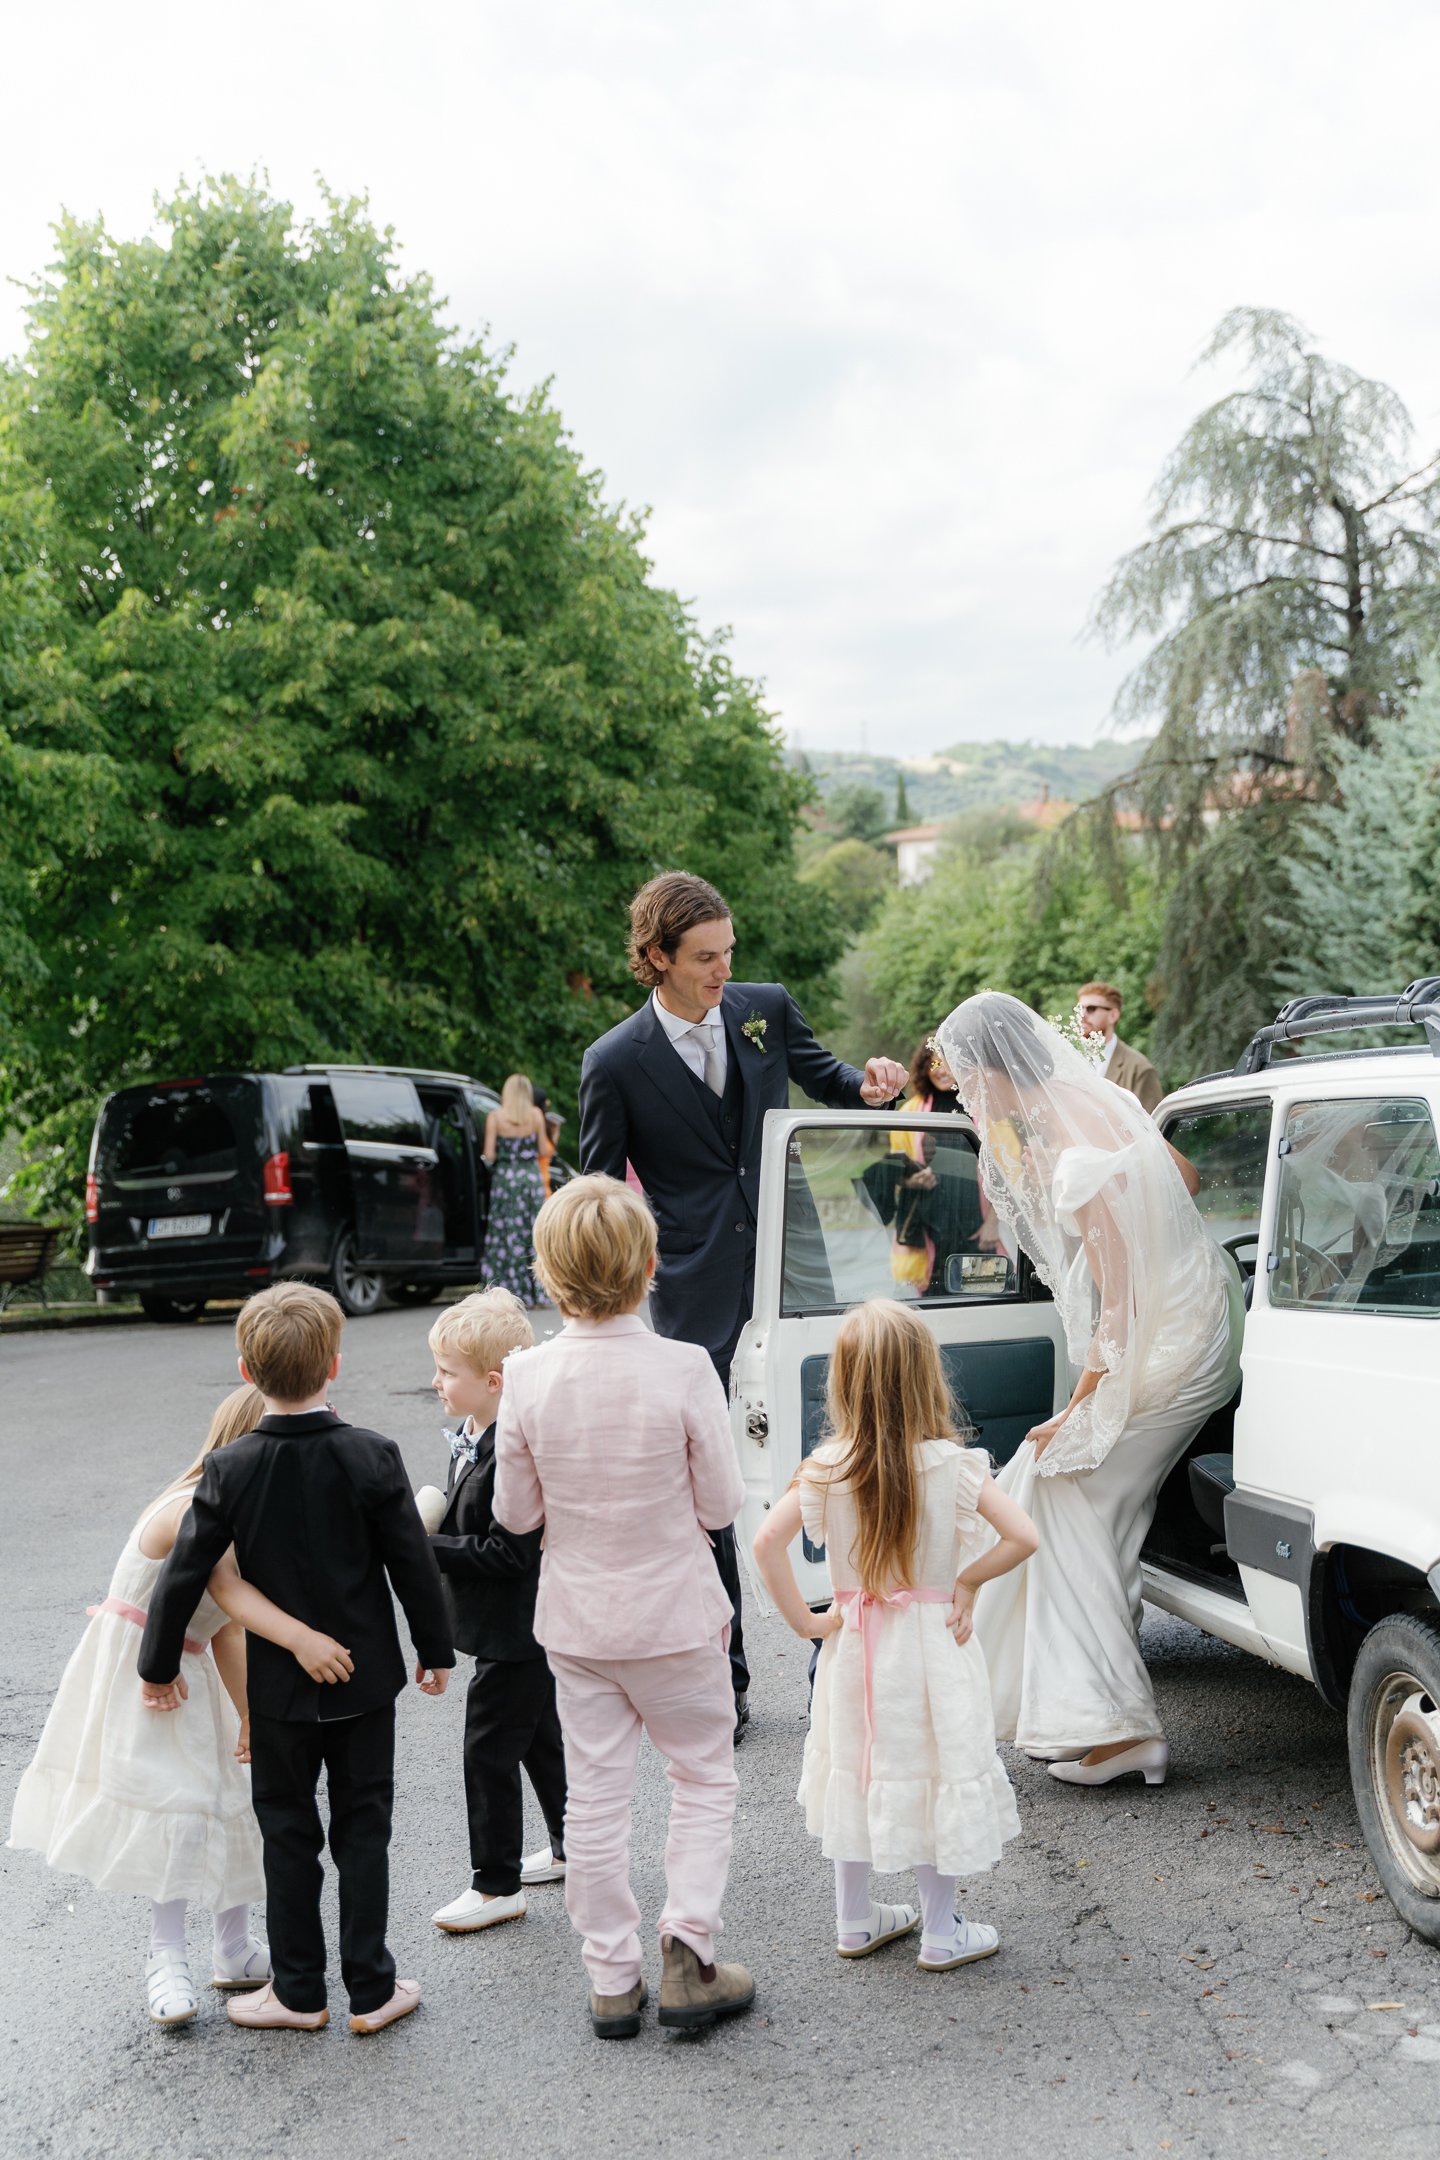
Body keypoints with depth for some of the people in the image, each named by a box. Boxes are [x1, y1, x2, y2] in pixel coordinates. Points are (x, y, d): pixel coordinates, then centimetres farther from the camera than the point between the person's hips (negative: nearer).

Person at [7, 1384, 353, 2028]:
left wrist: (250, 1715, 0)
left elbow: (227, 1631, 5)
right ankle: (166, 1957, 1)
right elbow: (222, 1582, -46)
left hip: (192, 1675, 8)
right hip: (136, 1673, -8)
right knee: (170, 1802, -13)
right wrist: (298, 1636, -59)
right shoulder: (191, 1510, -27)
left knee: (236, 1793, 8)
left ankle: (234, 1950, 20)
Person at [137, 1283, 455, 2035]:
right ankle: (371, 1990, 18)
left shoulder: (229, 1470, -14)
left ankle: (298, 1989, 23)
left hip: (279, 1684, 0)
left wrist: (158, 1665, 7)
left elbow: (182, 1576, -9)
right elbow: (413, 1565, -8)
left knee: (287, 1831, 14)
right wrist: (436, 1649, 6)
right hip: (364, 1676, 0)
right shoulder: (371, 1457, -14)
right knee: (363, 1827, 12)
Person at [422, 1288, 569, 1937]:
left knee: (490, 1750, 0)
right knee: (540, 1738, 22)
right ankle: (572, 1849, 37)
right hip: (522, 1632, 10)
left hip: (516, 1634, -10)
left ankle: (497, 1885, 13)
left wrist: (429, 1548, -23)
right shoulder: (470, 1438, 5)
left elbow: (508, 1554, -27)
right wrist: (430, 1531, 0)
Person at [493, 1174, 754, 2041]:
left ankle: (613, 1981, 23)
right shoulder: (684, 1368, -20)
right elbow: (722, 1504, -12)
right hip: (675, 1614, -2)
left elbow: (516, 1512, -4)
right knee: (705, 1776, 17)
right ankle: (689, 1952, 9)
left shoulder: (529, 1375, -13)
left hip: (576, 1622, 2)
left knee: (596, 1797, 13)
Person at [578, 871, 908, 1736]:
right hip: (695, 1294, -2)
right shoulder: (616, 1064, -4)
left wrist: (867, 1084, -2)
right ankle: (722, 1677, 16)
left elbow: (819, 1074, 21)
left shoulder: (767, 1008, 4)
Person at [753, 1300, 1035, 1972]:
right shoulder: (953, 1464, -16)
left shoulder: (827, 1468, -10)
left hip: (854, 1639, 3)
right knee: (937, 1769, 11)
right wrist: (967, 1580, -6)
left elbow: (767, 1542, -15)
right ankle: (941, 1933, 21)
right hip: (933, 1640, -2)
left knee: (855, 1766, 17)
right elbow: (1022, 1536, -19)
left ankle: (856, 1921, 30)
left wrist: (803, 1620, -7)